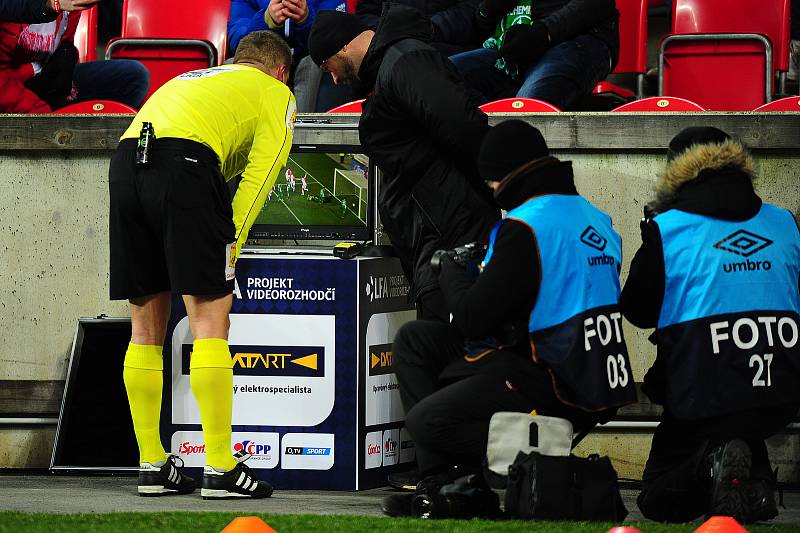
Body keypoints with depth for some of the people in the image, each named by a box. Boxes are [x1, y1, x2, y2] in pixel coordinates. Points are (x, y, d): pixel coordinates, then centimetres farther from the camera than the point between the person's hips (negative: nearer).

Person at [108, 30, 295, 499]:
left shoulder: (189, 79, 39)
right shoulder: (277, 95, 22)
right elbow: (257, 175, 8)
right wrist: (229, 246, 7)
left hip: (125, 163, 6)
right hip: (185, 165, -6)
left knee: (146, 323, 12)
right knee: (210, 319, -3)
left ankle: (152, 466, 13)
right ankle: (221, 469, -8)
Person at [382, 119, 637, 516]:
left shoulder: (526, 227, -15)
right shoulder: (595, 219, 13)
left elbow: (475, 317, -14)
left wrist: (450, 271, 6)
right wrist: (484, 266, 22)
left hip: (554, 388, -10)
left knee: (424, 421, -17)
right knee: (414, 339, 16)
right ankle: (439, 480, 9)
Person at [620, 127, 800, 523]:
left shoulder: (666, 229, -3)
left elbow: (638, 312, 9)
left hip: (704, 403, -3)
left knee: (659, 500, 16)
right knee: (742, 432, 38)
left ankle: (711, 465, -17)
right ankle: (756, 480, 3)